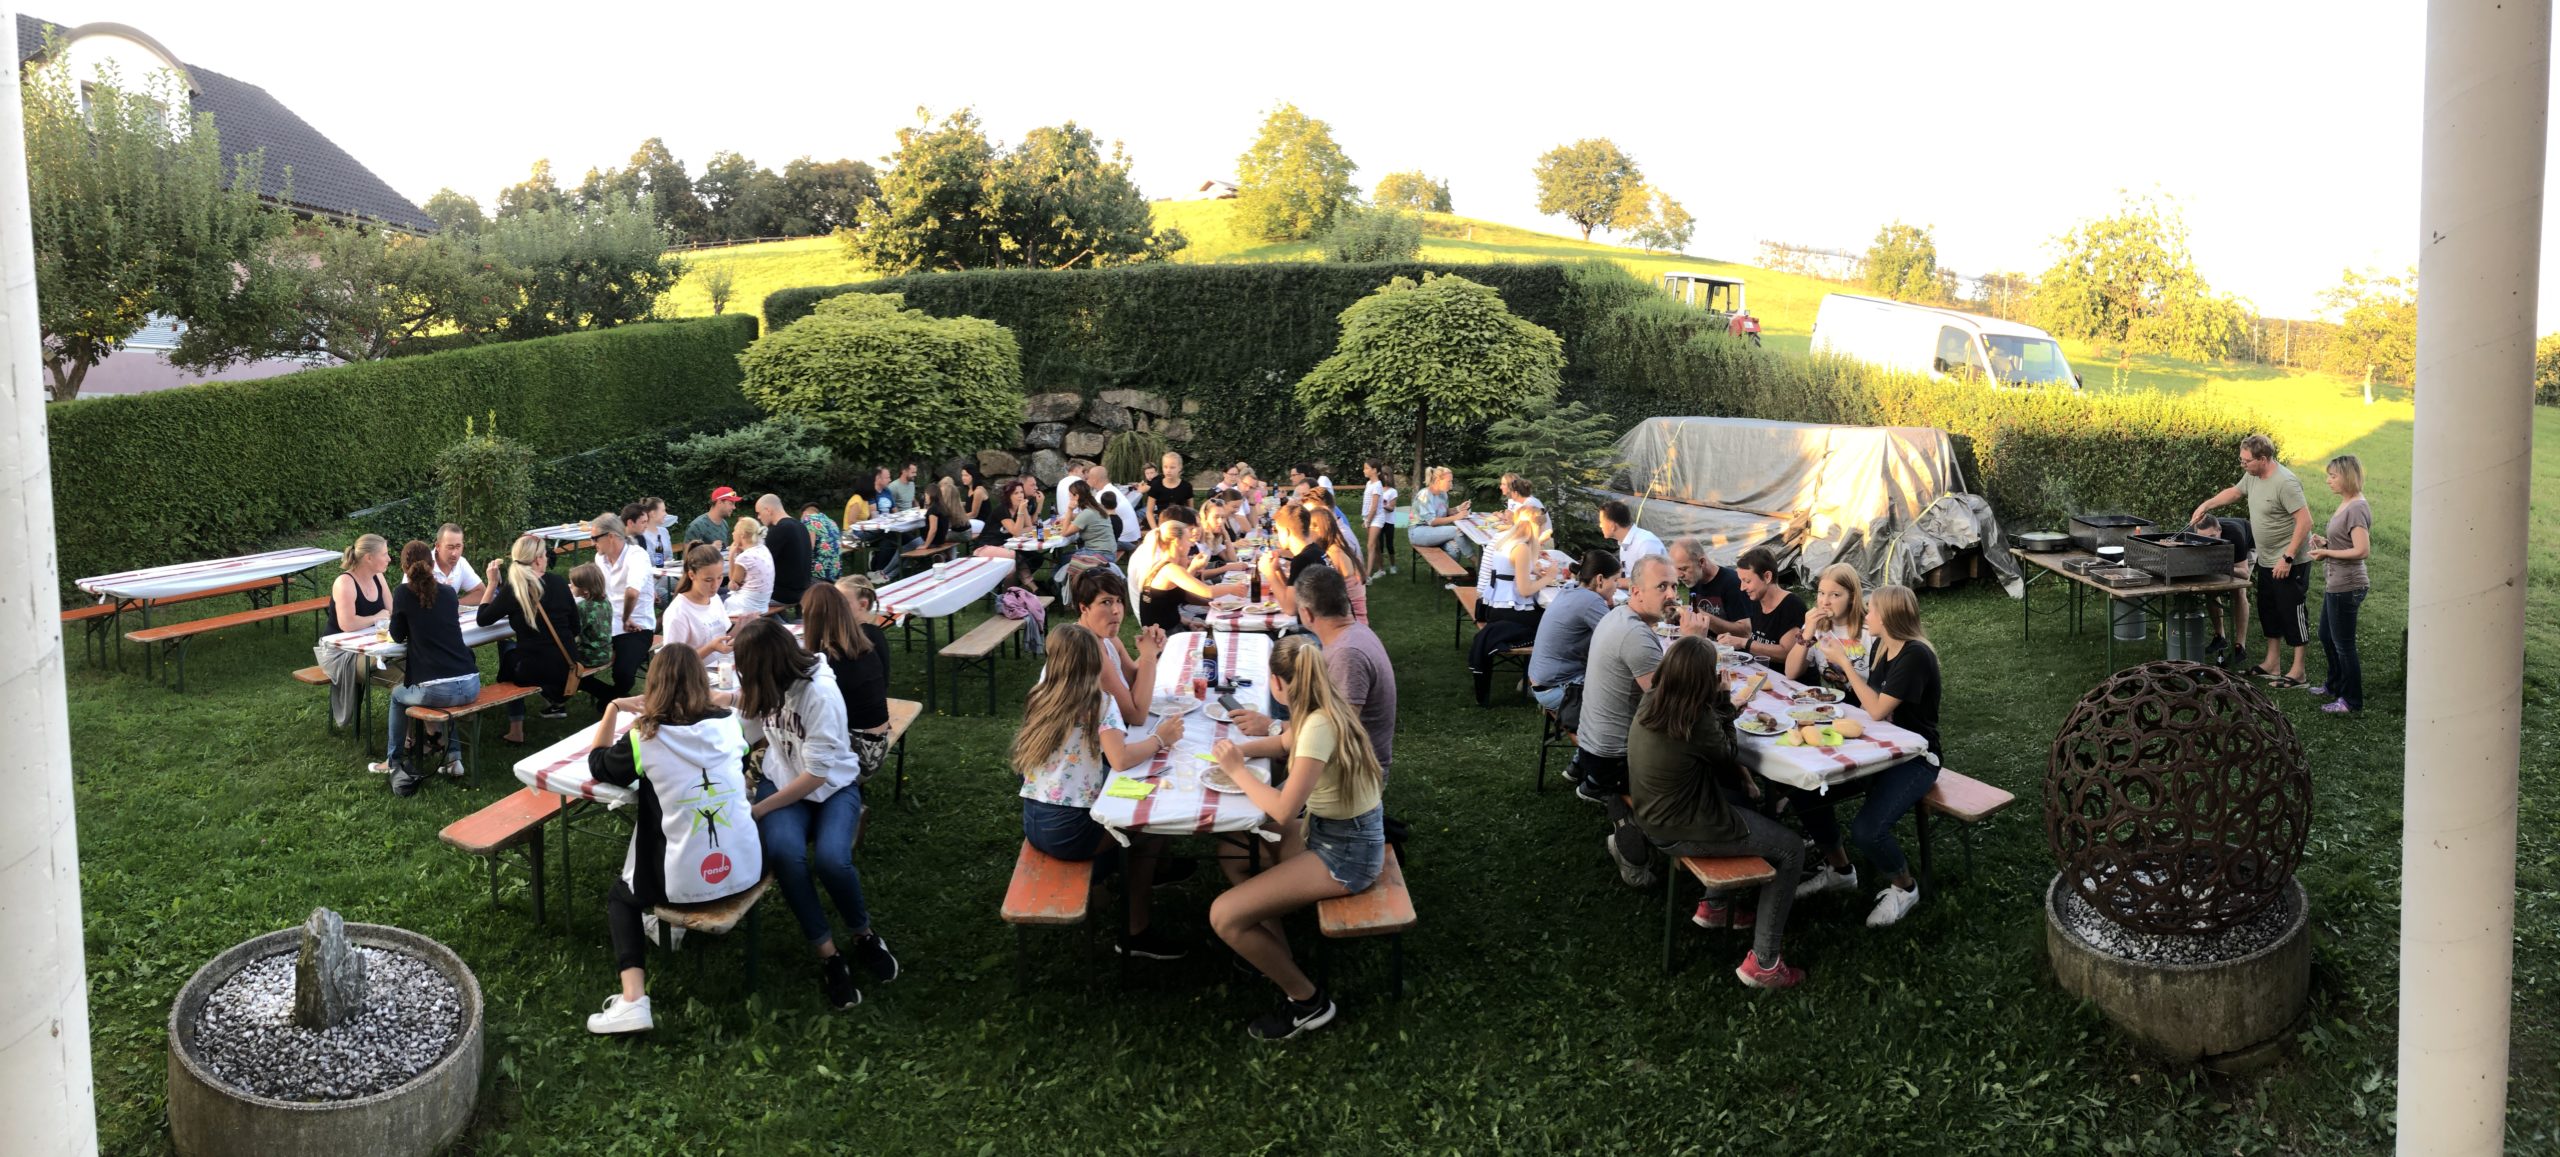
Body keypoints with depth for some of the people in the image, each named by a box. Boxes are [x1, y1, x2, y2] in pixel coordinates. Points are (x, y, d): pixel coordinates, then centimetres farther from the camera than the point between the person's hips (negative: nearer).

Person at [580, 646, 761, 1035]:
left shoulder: (643, 739, -10)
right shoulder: (729, 724, -1)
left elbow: (596, 763, 10)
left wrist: (613, 708, 15)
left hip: (684, 885, -4)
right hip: (745, 871, 4)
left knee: (619, 895, 25)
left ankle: (633, 1000, 6)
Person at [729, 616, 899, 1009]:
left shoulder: (820, 693, -25)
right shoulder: (764, 685, -5)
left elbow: (817, 773, -24)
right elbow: (747, 733, 12)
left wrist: (757, 810, -23)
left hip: (833, 784, -4)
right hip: (782, 779, 4)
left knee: (831, 859, -32)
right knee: (784, 852, -30)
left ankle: (864, 934, -1)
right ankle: (828, 954, -17)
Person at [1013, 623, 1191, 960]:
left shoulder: (1043, 697, 6)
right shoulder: (1098, 701, -12)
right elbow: (1121, 759, -24)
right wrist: (1159, 739, -8)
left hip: (1033, 823, 7)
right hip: (1068, 830, -7)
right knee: (1155, 823, 13)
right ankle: (1138, 934, 17)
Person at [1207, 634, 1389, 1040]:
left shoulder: (1318, 726, -26)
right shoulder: (1324, 709, 1)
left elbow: (1283, 810, -27)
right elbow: (1287, 743, 23)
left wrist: (1237, 770, -15)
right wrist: (1240, 750, 7)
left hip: (1346, 853, -10)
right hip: (1328, 828, 10)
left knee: (1224, 916, -13)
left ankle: (1307, 1001, 3)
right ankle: (1278, 958, 26)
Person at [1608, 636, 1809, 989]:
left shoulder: (1649, 704, -7)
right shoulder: (1696, 725, -31)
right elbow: (1725, 752, -7)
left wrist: (1738, 774, -1)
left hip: (1652, 818, 8)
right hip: (1681, 833, -8)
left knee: (1739, 809, 33)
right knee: (1790, 850, 6)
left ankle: (1713, 906, 39)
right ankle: (1763, 962, 6)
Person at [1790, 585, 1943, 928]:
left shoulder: (1915, 656, -22)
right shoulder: (1882, 648, 4)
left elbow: (1878, 710, -25)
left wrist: (1845, 662, -20)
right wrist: (1843, 665, 1)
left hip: (1915, 758, -9)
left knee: (1866, 830, -29)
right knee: (1804, 793, -3)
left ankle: (1904, 888, 3)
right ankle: (1839, 870, 18)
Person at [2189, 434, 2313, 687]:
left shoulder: (2285, 483, -25)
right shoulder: (2252, 477, 3)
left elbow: (2305, 521, -26)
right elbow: (2234, 492, 25)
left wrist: (2288, 558, -27)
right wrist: (2206, 505, 14)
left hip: (2289, 564, -10)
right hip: (2266, 561, 10)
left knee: (2292, 614, -2)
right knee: (2268, 612, 17)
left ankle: (2297, 672, 5)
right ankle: (2272, 665, 28)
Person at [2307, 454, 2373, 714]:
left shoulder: (2357, 509, -21)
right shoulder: (2345, 505, 9)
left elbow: (2362, 551, -26)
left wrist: (2327, 553, -19)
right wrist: (2325, 542, 5)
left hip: (2346, 587, -10)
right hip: (2334, 585, 10)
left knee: (2343, 644, 0)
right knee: (2326, 637, 24)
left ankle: (2352, 700, 11)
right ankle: (2335, 685, 41)